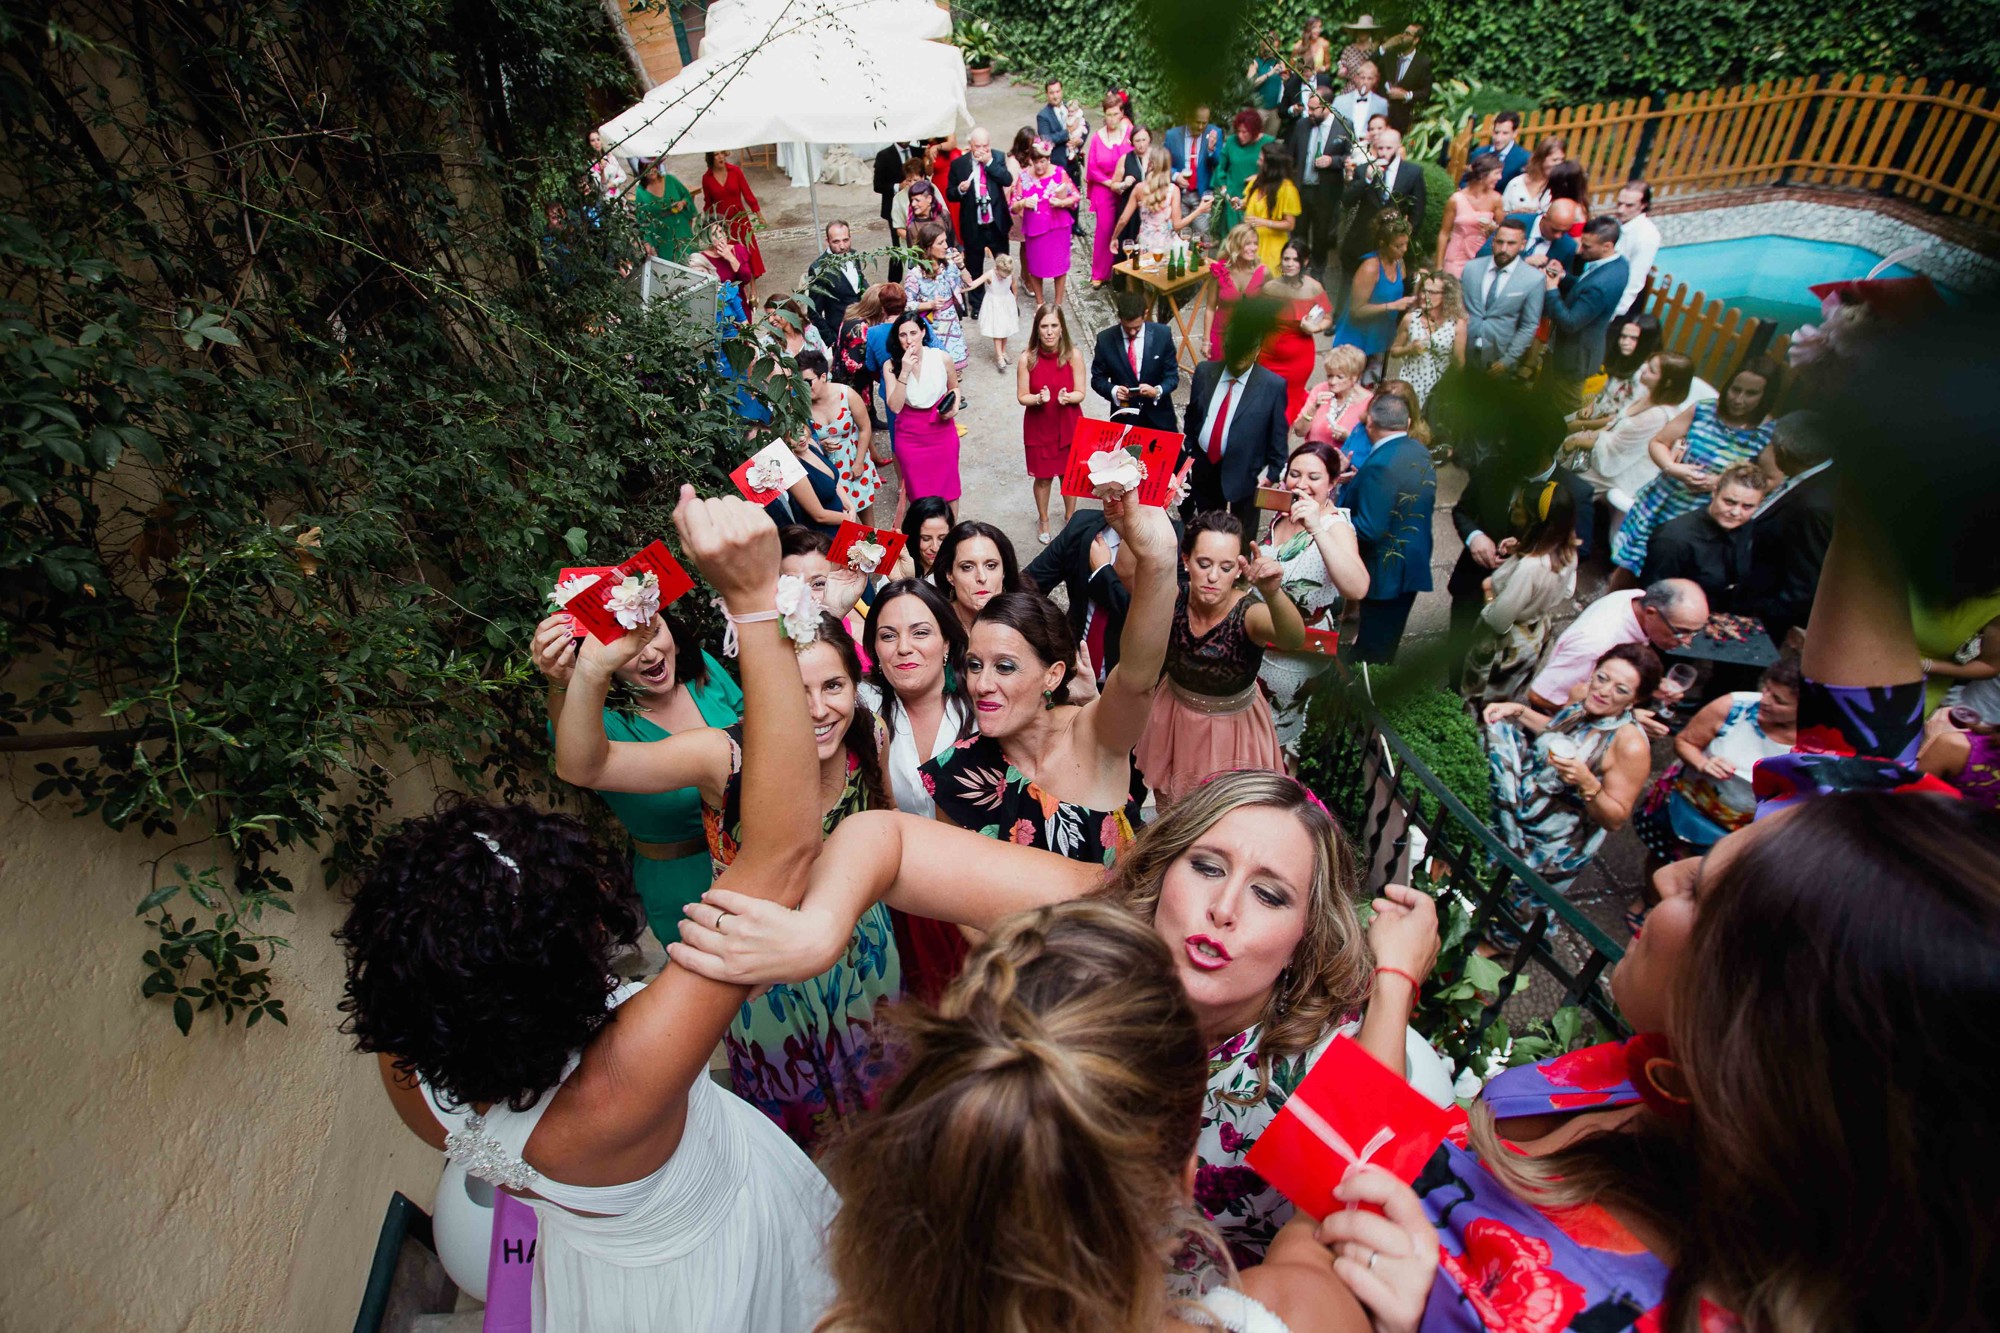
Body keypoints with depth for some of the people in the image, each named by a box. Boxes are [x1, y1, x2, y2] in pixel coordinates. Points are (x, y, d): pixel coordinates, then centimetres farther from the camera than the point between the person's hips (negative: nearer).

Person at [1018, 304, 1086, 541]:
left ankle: (1070, 517, 38)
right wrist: (1038, 398, -27)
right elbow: (1022, 396, -7)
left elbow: (1080, 393, -7)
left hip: (1069, 425, 1)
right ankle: (1043, 520, 35)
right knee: (1043, 476, 11)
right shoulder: (1027, 358, -14)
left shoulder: (1073, 354, -13)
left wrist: (1067, 397, -29)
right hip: (1039, 427, 0)